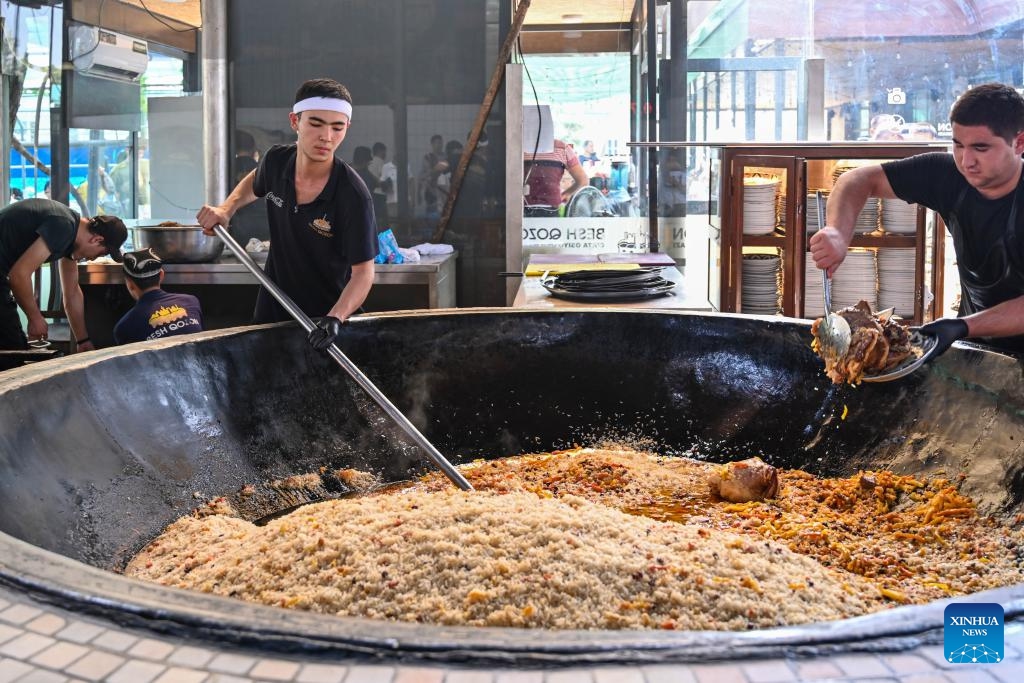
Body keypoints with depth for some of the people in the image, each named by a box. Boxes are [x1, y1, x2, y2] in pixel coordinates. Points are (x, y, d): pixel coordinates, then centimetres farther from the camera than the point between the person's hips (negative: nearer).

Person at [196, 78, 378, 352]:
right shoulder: (276, 160, -11)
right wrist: (226, 208, -3)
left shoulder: (354, 196, -26)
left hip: (327, 315, -4)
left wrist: (335, 319, -39)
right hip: (271, 309, 5)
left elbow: (363, 272, -24)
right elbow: (254, 182, 15)